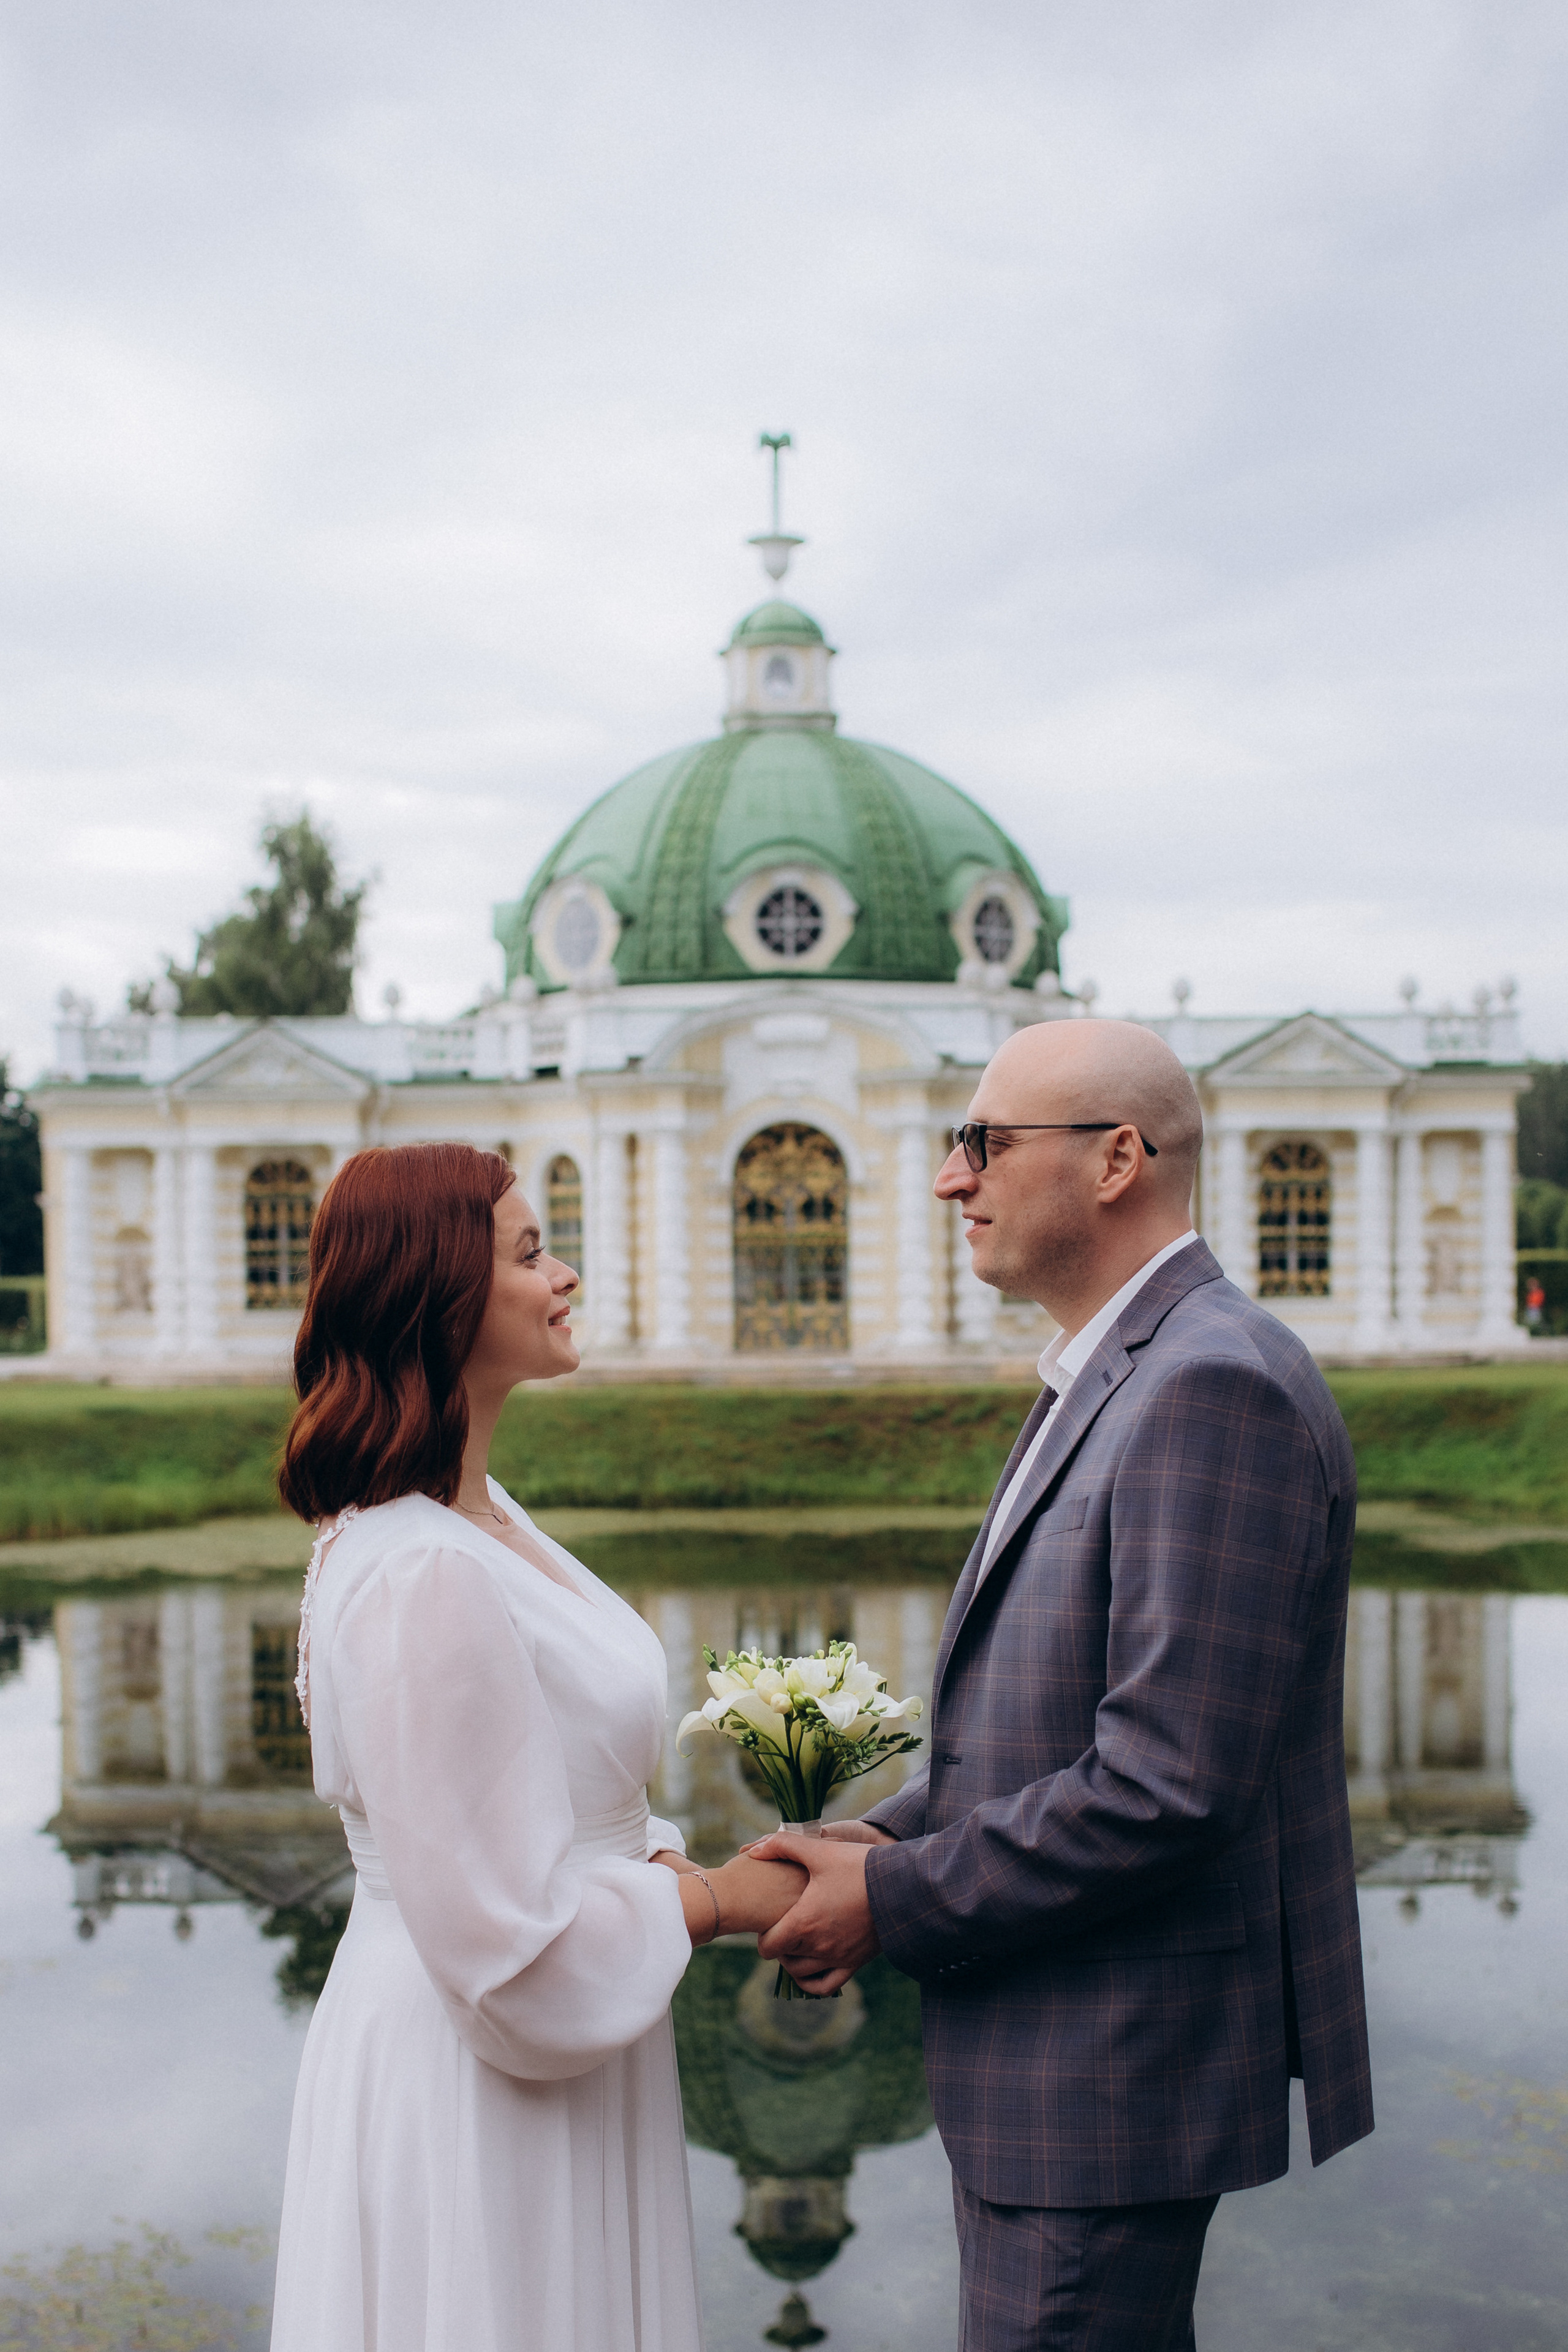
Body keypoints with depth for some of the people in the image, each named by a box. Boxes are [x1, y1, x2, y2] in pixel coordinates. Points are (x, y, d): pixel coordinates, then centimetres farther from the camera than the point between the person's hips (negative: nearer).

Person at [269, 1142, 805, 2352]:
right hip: (474, 2097, -9)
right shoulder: (424, 1575, -26)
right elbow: (507, 1943, -24)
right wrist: (719, 1898, -12)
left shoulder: (478, 1514, 5)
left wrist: (688, 1865, -2)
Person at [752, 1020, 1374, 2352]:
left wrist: (895, 1902, -17)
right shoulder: (1111, 1379, 12)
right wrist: (893, 1840, 2)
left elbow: (1168, 1783, -27)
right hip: (1066, 2044, 10)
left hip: (1118, 2068, -10)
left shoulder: (1218, 1385, -21)